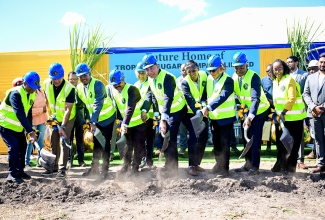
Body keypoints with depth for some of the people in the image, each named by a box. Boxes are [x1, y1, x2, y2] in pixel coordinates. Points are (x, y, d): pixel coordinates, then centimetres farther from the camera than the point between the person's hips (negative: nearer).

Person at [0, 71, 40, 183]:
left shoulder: (32, 94, -3)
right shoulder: (15, 94, -29)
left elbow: (28, 113, 4)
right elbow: (20, 114, -37)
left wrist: (29, 130, -2)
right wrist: (30, 131, -42)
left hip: (17, 126, 8)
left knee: (22, 146, 9)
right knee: (14, 147, -18)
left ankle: (20, 171, 23)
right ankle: (12, 174, -7)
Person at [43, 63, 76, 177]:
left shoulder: (69, 88, -29)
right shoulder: (46, 83, -14)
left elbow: (68, 110, -28)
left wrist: (63, 126, -31)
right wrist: (50, 114, 2)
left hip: (68, 118, -5)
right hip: (55, 117, 5)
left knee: (64, 142, -10)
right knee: (54, 142, 10)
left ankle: (62, 169, -7)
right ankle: (54, 166, 21)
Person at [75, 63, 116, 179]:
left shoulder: (98, 85, -24)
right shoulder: (79, 88, -3)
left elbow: (98, 105, -31)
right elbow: (79, 106, 7)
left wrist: (93, 123, -37)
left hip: (107, 117, -6)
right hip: (94, 119, 6)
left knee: (105, 144, -4)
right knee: (96, 144, 15)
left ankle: (105, 170, 3)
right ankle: (95, 168, 25)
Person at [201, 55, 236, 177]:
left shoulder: (228, 80, -15)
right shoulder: (209, 79, 6)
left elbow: (222, 97, -27)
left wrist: (208, 107, -35)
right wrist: (206, 108, -1)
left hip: (226, 117, -6)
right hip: (214, 117, 6)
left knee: (224, 144, -3)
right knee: (216, 143, 14)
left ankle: (224, 169, 5)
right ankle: (219, 164, 29)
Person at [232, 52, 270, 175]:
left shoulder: (254, 77, -26)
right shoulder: (234, 77, -6)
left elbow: (256, 99, -36)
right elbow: (234, 94, 5)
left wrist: (250, 117, -45)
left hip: (259, 110, -7)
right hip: (246, 111, 7)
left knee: (255, 139, -7)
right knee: (246, 138, 12)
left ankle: (255, 167, 0)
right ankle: (248, 164, 24)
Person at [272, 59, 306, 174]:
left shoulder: (289, 79, -11)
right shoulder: (275, 81, 12)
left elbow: (292, 98, -19)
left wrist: (283, 112, -22)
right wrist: (277, 113, 11)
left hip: (293, 117, -7)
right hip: (280, 117, 7)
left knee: (293, 142, 1)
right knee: (280, 141, 11)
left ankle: (291, 166, 8)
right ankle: (281, 164, 21)